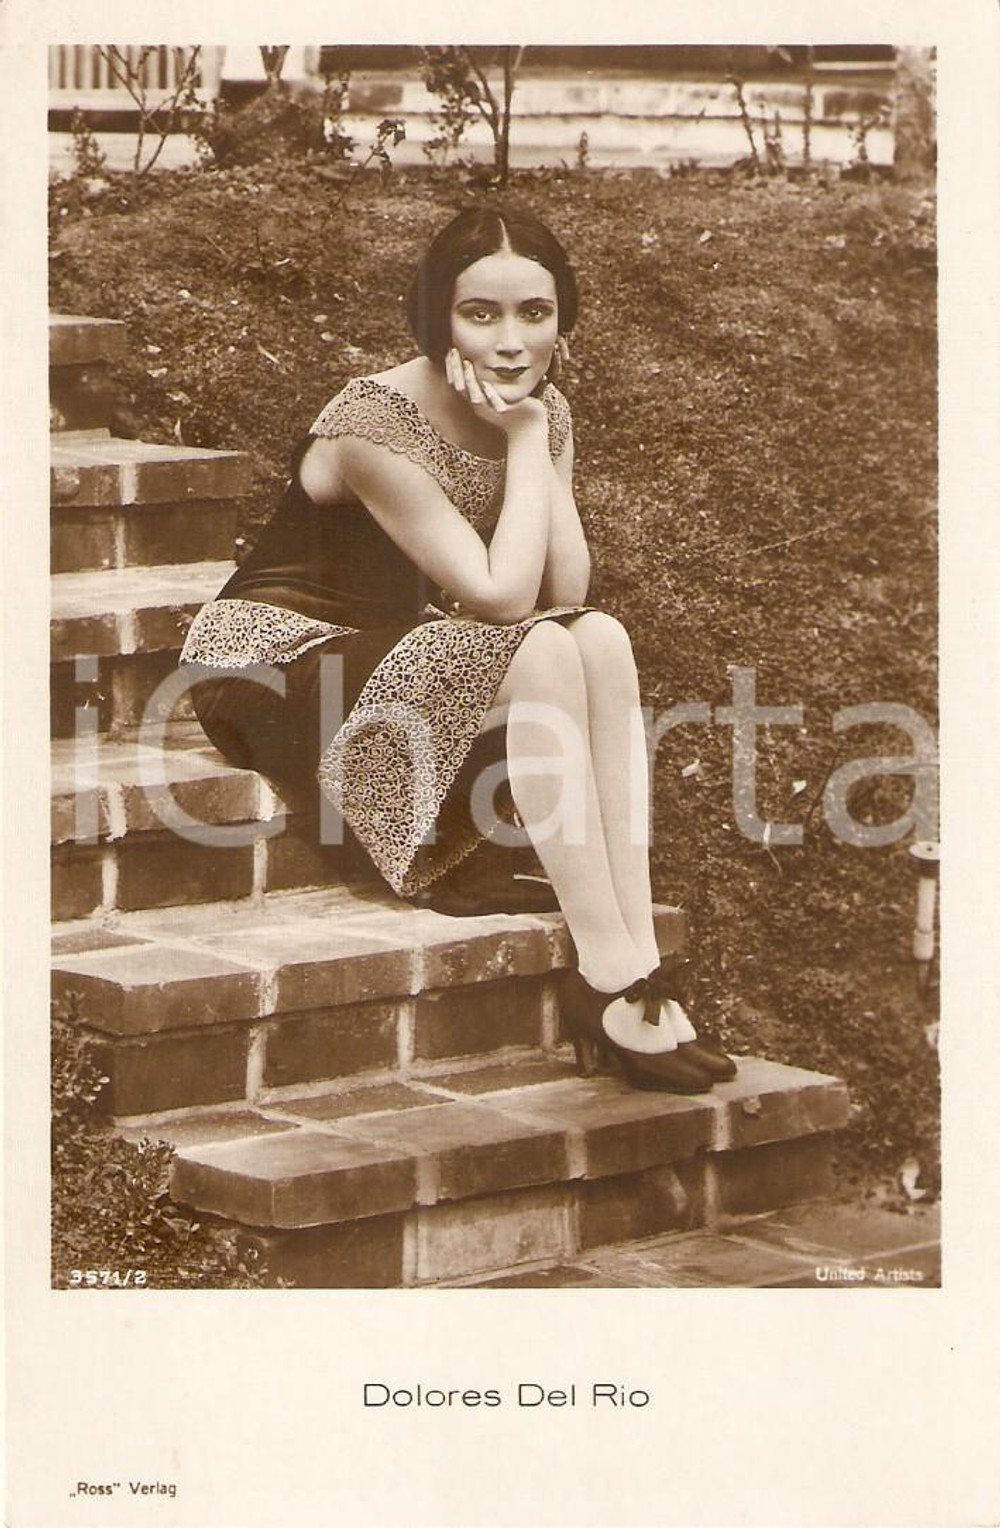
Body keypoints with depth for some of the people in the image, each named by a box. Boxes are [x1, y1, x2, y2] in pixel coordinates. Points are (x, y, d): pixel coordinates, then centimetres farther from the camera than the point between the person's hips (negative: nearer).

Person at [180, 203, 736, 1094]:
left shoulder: (544, 415, 2)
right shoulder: (376, 424, -22)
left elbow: (566, 593, -8)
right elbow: (499, 597, -27)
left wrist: (540, 438, -14)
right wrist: (526, 443, -20)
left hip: (400, 657, 7)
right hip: (274, 664, -7)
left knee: (602, 640, -20)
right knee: (541, 655, -30)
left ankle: (640, 963, -26)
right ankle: (609, 979, -30)